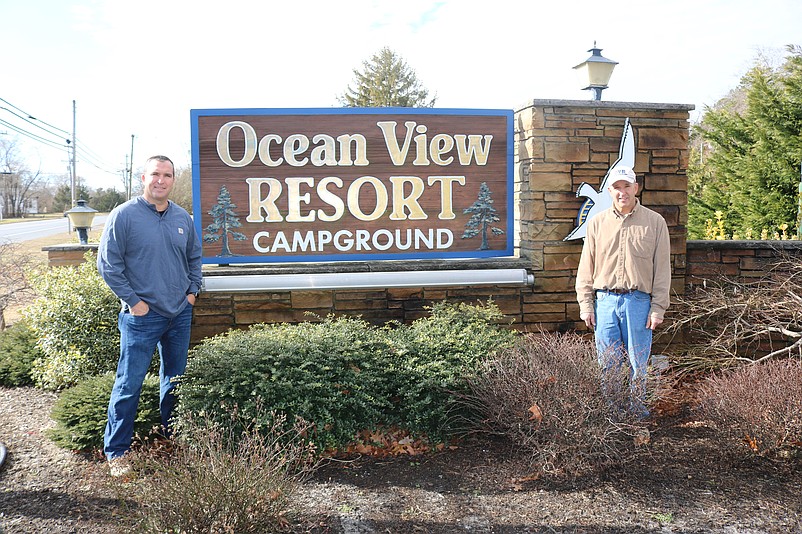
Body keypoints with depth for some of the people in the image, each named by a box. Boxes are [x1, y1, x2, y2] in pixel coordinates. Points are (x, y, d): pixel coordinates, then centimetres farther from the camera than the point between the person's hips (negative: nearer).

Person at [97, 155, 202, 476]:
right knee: (129, 385, 0)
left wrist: (193, 291, 8)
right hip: (142, 316, -5)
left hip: (180, 314, 5)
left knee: (175, 377, 16)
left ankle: (172, 435, 34)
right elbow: (108, 264, -9)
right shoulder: (124, 215, -10)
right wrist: (132, 300, -12)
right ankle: (115, 451, 13)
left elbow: (194, 257, 18)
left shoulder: (183, 218, 6)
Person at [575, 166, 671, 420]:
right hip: (604, 300, 2)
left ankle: (638, 413, 19)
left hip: (639, 301, -1)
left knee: (638, 363, 4)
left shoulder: (655, 222, 6)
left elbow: (662, 268, 4)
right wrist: (585, 304, 3)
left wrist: (658, 308, -3)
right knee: (607, 365, 6)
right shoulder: (597, 223, 10)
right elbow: (586, 267, 10)